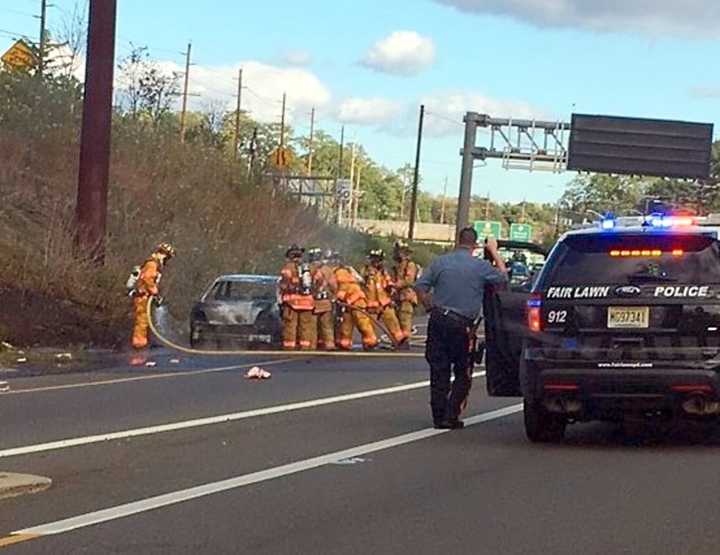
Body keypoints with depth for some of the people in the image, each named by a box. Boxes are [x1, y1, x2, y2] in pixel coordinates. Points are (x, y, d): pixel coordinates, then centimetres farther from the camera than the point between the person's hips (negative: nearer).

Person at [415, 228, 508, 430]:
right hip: (463, 325, -3)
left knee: (438, 370, 9)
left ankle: (439, 416, 11)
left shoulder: (440, 262, 4)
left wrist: (431, 308, 12)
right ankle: (452, 416, 3)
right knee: (463, 373, 9)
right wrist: (494, 252, 18)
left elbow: (420, 287, 2)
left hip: (439, 320, 3)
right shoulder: (481, 266, -4)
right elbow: (503, 277, 11)